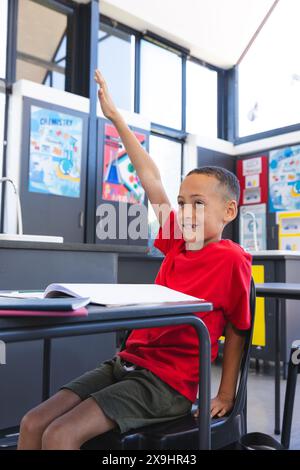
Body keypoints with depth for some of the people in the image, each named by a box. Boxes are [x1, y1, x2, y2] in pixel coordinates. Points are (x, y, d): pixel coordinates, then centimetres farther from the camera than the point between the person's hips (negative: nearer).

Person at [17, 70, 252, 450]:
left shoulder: (231, 258, -9)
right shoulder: (177, 243, 8)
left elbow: (236, 329, -1)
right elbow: (150, 179, 7)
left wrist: (226, 396, -1)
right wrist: (115, 116, 13)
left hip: (168, 382, -6)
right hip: (127, 361, 7)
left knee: (60, 436, -21)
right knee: (33, 424, -4)